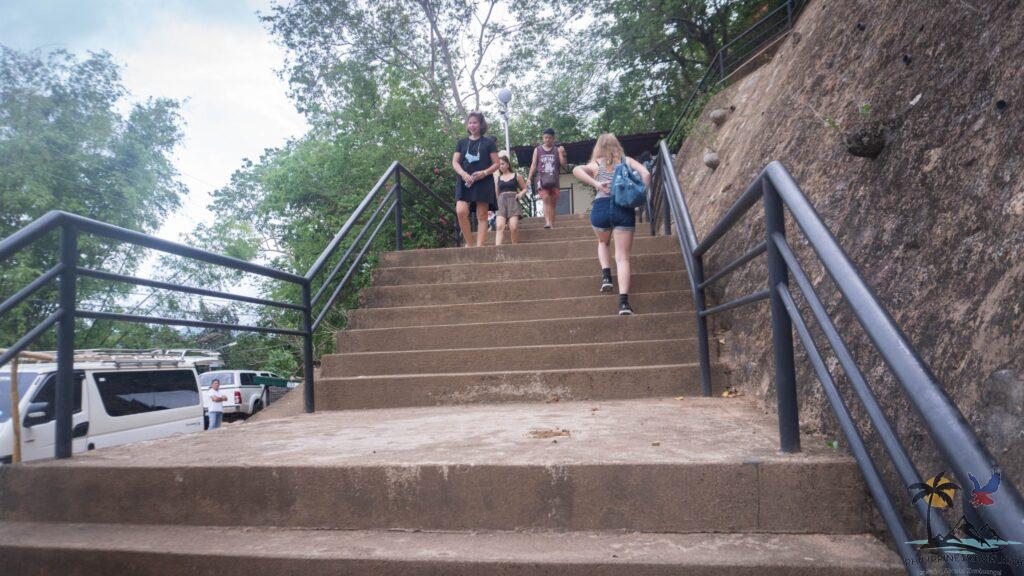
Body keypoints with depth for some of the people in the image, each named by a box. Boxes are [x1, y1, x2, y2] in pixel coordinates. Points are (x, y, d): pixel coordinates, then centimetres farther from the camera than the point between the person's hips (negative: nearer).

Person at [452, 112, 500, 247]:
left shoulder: (489, 142, 9)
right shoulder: (462, 143, 16)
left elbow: (496, 164, 5)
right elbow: (455, 161, 9)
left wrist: (485, 172, -14)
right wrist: (463, 173, -12)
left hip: (483, 182, -2)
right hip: (464, 182, 2)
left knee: (482, 216, -4)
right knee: (461, 211, -17)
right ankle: (469, 244, -5)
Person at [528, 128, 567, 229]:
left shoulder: (557, 150, 9)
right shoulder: (537, 150, 10)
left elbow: (563, 164, 4)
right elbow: (534, 165, 10)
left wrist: (562, 153, -13)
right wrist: (529, 178, 2)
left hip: (554, 179, 1)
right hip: (542, 179, -1)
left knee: (553, 203, 4)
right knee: (546, 199, -21)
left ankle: (552, 224, 9)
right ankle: (547, 222, -31)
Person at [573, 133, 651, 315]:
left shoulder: (595, 164, 18)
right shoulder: (627, 161, 19)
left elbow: (576, 170, -2)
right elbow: (646, 174, 2)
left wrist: (596, 184, -7)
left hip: (601, 207, 1)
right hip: (624, 209, -1)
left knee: (602, 243, 31)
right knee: (622, 256, -3)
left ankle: (606, 275, 8)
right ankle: (623, 301, -18)